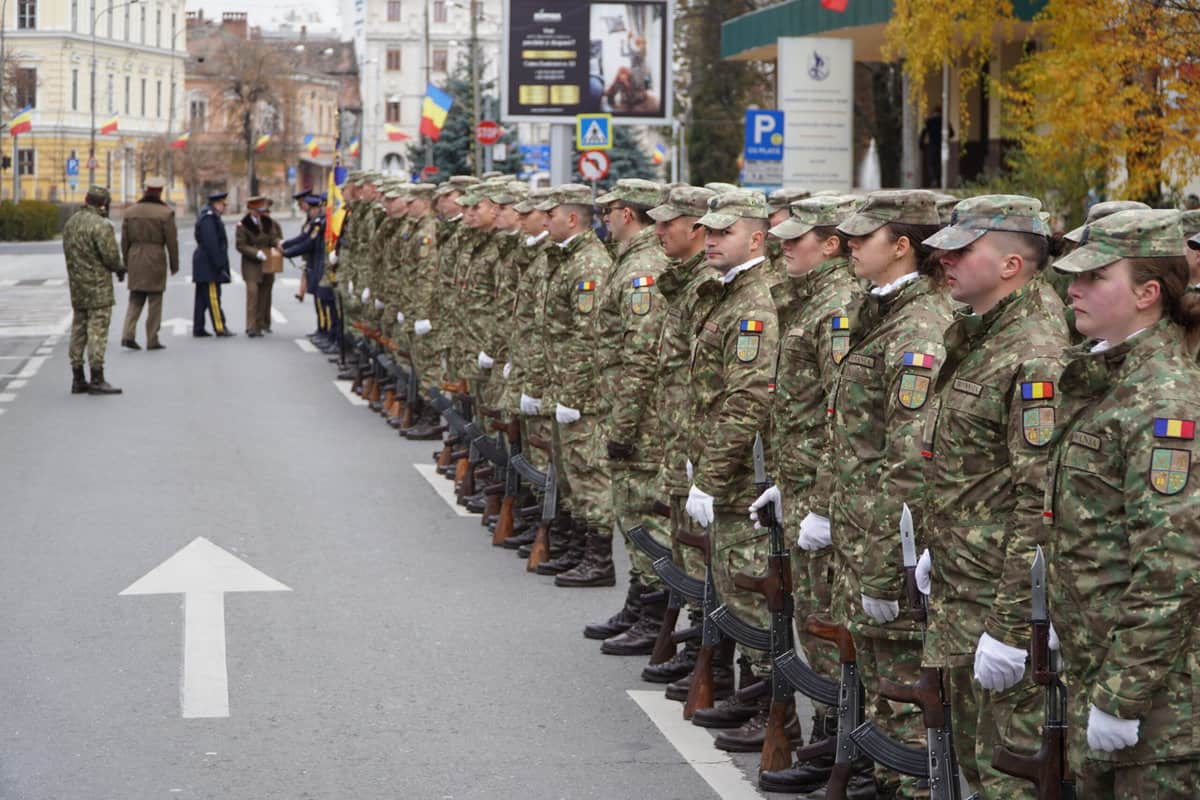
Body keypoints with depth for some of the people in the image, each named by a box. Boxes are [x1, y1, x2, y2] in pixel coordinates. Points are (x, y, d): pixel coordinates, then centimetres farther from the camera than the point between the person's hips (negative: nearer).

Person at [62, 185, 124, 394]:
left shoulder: (70, 223, 10)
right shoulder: (101, 226, -16)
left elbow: (68, 252, 12)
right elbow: (111, 256, -19)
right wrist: (119, 268, 3)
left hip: (76, 285, 8)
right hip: (98, 286, -8)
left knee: (78, 330, 13)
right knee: (98, 331, -6)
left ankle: (77, 379, 16)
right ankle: (97, 380, -7)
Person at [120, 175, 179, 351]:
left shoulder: (130, 211, 4)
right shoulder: (165, 213, -8)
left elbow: (125, 240, 7)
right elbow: (172, 241, -7)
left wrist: (126, 262, 16)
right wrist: (174, 264, 3)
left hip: (135, 259, 4)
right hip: (156, 259, -4)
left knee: (135, 300, 12)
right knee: (154, 301, 4)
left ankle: (128, 335, -3)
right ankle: (152, 340, 5)